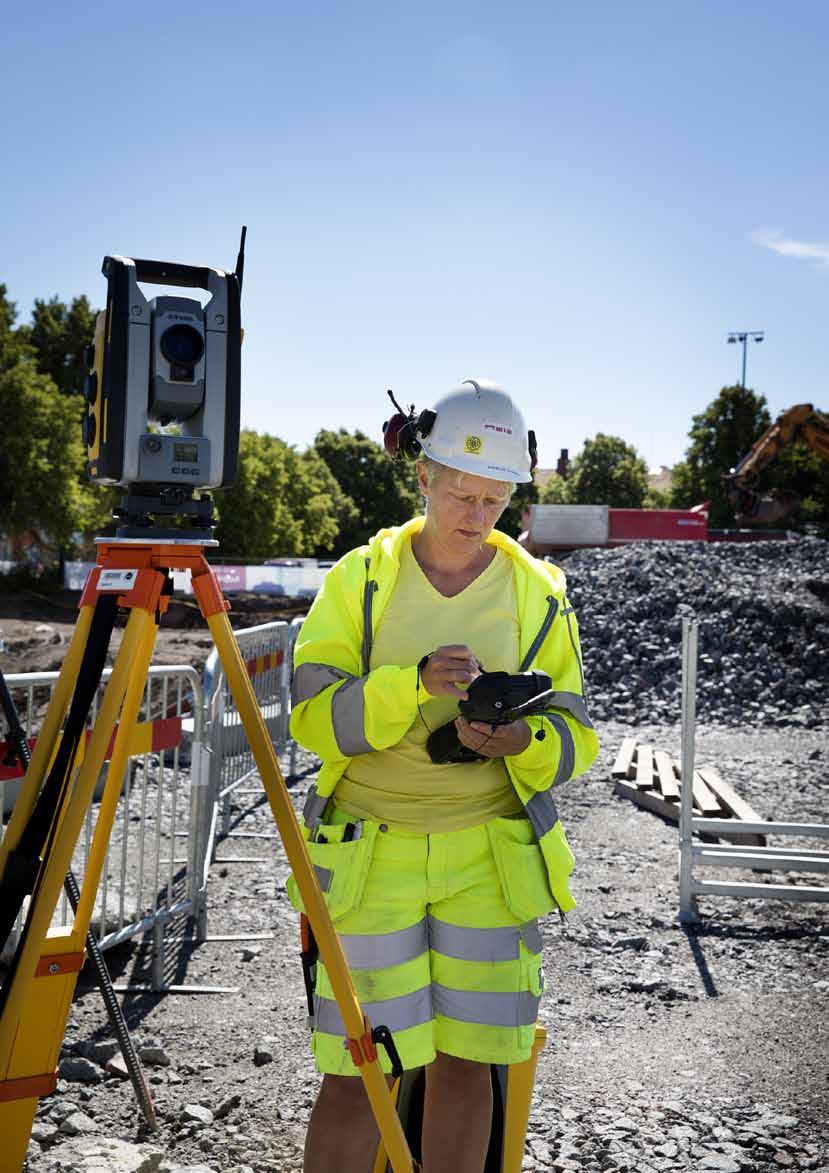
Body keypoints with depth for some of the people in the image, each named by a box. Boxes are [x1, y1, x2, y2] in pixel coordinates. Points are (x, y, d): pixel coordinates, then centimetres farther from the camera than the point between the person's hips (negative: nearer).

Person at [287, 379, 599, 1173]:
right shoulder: (360, 580, -1)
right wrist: (413, 684, -25)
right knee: (358, 1069, 2)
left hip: (490, 857, 2)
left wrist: (526, 741, -20)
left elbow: (575, 739, 3)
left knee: (464, 1061, 9)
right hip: (371, 853, -1)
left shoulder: (537, 593, 3)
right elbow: (313, 716, -9)